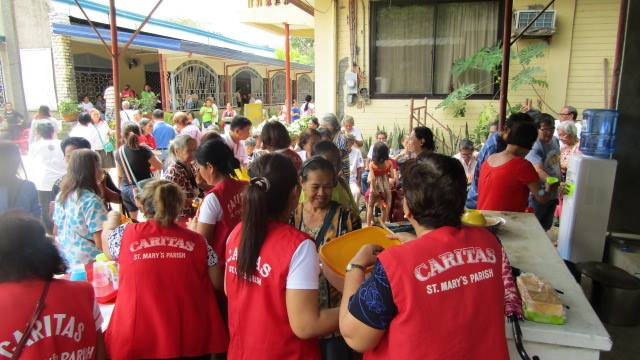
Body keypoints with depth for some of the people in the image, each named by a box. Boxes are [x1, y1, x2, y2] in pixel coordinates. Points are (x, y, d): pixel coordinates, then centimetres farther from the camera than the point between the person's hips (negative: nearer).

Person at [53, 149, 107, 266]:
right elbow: (100, 242, -22)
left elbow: (56, 232, 13)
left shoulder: (61, 196, 4)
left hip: (65, 261, 8)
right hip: (88, 264, -8)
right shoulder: (92, 201, -20)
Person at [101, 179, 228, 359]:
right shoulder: (197, 240, -2)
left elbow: (108, 251, 19)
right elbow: (218, 284, 4)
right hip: (191, 339, 1)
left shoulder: (126, 234, -3)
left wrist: (112, 219, 37)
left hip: (139, 340, 0)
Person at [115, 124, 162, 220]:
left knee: (132, 220, 16)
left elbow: (120, 175, 10)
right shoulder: (143, 150, -14)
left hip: (126, 189, 5)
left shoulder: (119, 152, 1)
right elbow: (159, 166, -4)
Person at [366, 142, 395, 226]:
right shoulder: (389, 163, -7)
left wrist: (373, 189, -6)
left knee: (370, 206, 16)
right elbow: (392, 176, -3)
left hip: (375, 187, -1)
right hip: (386, 187, 1)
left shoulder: (372, 164, -12)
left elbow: (372, 178, -16)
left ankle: (368, 225, 18)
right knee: (385, 207, 15)